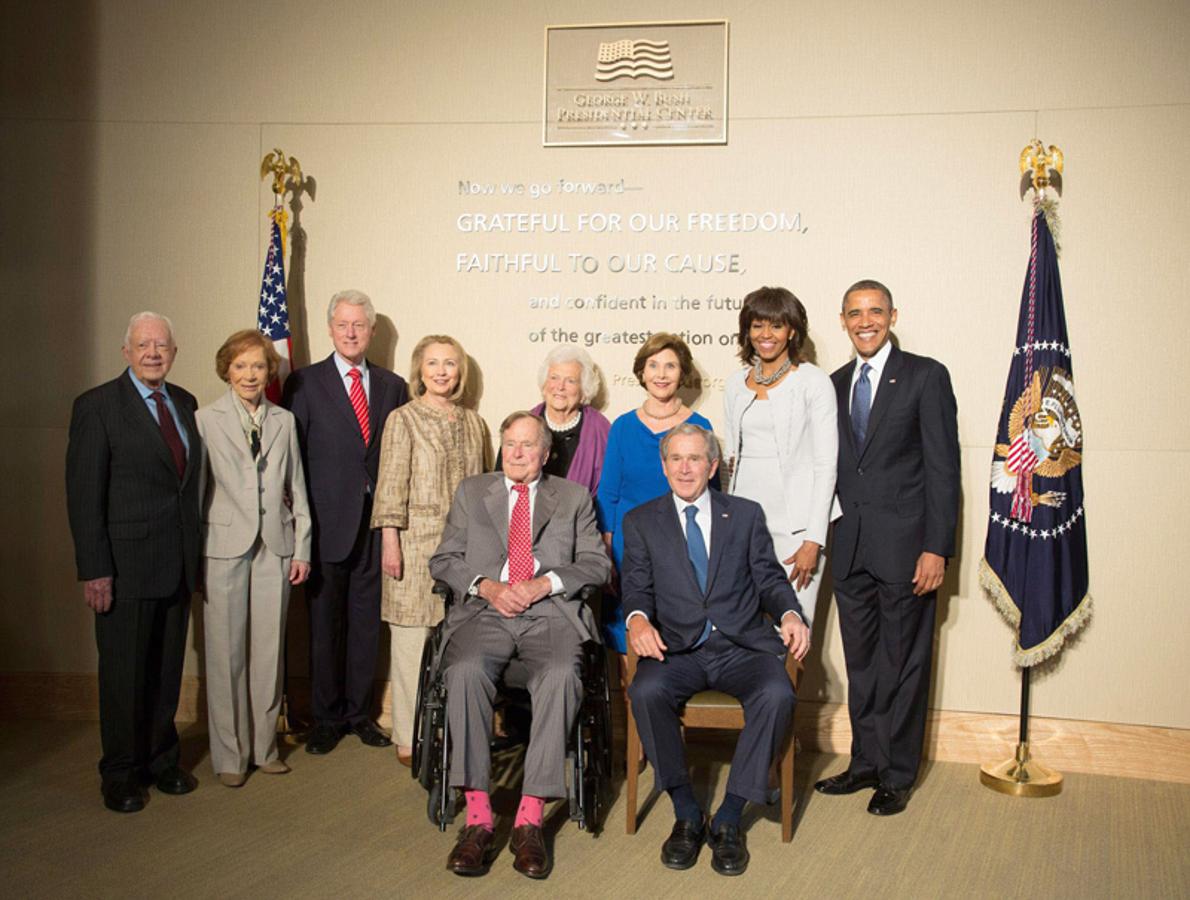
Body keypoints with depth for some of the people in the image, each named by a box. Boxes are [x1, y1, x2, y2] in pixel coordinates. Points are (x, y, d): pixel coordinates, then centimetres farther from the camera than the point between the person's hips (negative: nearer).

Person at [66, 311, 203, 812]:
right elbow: (84, 494, -11)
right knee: (124, 673, 5)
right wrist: (94, 570, -15)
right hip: (125, 565, -5)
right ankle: (121, 776, 20)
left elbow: (190, 481, 11)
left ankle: (161, 759, 29)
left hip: (178, 564, 5)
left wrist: (195, 553, 7)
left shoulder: (185, 404, 10)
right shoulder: (97, 406, -8)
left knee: (167, 668, 14)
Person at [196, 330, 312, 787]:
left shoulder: (284, 421, 10)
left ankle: (264, 746, 19)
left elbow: (296, 488, 11)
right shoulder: (206, 420, 0)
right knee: (226, 654, 1)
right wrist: (193, 553, -2)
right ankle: (230, 754, 13)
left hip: (274, 549, 3)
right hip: (225, 548, -3)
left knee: (269, 651, 7)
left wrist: (301, 547, 7)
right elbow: (196, 488, 0)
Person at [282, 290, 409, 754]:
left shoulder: (392, 385, 11)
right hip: (326, 521, -2)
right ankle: (326, 718, 17)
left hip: (375, 520, 3)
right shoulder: (304, 383, 2)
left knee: (366, 620, 9)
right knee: (325, 623, 5)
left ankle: (359, 712, 22)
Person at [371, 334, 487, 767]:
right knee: (412, 640, 0)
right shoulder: (403, 420, -1)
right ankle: (409, 739, 11)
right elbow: (390, 486, -6)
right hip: (416, 541, -4)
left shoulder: (473, 423, 13)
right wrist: (389, 542, -12)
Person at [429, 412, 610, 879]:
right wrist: (486, 586, -4)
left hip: (551, 613, -1)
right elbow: (443, 560, 14)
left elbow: (596, 563, 10)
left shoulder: (574, 497, 19)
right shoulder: (471, 492, 22)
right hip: (484, 610, 1)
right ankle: (478, 816, -29)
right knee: (465, 670, -33)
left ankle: (530, 818, -29)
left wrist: (545, 583, -7)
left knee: (561, 675, -34)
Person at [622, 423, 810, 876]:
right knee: (646, 691, -33)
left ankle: (728, 819, -16)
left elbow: (769, 577, 11)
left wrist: (790, 613, -11)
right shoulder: (641, 521, 15)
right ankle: (686, 814, -13)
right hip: (677, 648, 0)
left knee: (777, 695, -31)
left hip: (743, 647, 0)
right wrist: (638, 618, -17)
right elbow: (637, 584, 6)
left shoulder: (746, 515, 16)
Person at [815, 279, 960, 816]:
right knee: (861, 663, 14)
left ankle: (897, 776, 17)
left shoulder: (925, 377, -4)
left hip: (903, 545, -5)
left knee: (902, 664, 5)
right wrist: (821, 538, 5)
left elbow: (943, 467, -8)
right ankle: (866, 762, 27)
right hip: (851, 548, 5)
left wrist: (936, 548, -14)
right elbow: (836, 465, 12)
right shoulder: (835, 384, 12)